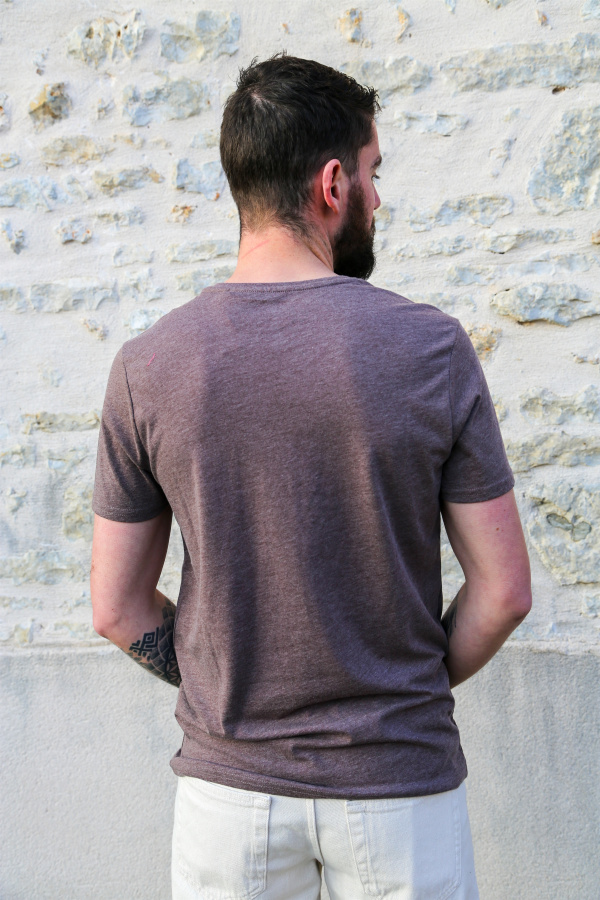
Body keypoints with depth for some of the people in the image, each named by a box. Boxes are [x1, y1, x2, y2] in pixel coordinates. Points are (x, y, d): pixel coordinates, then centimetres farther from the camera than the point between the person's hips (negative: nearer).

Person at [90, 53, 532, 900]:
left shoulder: (146, 366, -8)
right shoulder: (431, 348, -13)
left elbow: (117, 607, -2)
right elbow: (503, 591, -9)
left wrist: (230, 691, 11)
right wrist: (416, 687, 7)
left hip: (228, 778, 2)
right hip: (399, 779, -1)